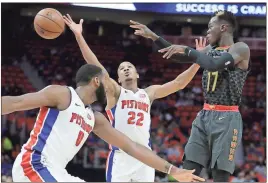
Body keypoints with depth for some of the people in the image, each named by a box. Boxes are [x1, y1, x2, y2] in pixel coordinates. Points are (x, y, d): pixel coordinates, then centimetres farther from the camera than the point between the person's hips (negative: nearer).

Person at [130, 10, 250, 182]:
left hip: (226, 118, -7)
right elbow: (178, 56, 21)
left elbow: (214, 64, -25)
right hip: (205, 116, 8)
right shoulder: (210, 50, 15)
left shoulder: (240, 48, -9)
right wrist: (153, 37, 12)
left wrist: (186, 50, -18)